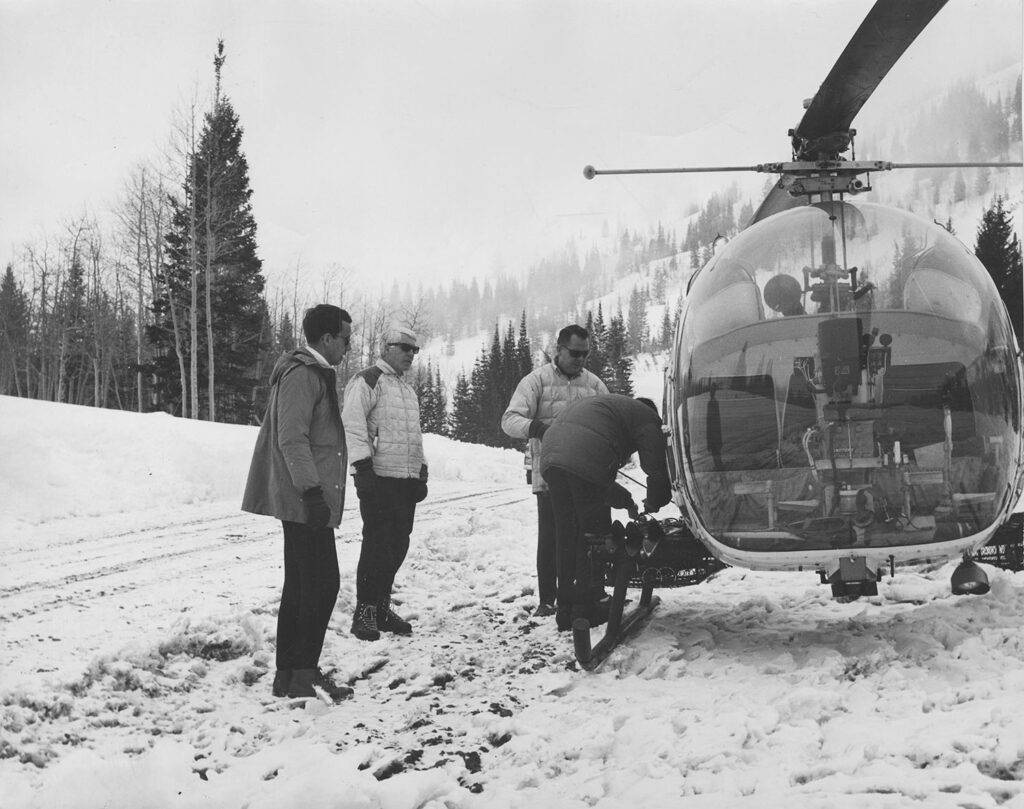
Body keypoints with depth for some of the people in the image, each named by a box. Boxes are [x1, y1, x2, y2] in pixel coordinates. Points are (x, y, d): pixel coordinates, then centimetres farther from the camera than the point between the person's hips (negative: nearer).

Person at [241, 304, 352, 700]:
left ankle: (289, 674, 17)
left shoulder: (313, 373, 20)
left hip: (301, 501, 11)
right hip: (305, 500, -11)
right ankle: (302, 674, -5)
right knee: (323, 584, -9)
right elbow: (292, 438, -21)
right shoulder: (303, 374, -13)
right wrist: (311, 490, -25)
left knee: (300, 586, 12)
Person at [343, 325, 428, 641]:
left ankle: (382, 607, 18)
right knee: (377, 544, -8)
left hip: (407, 479, 8)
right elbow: (353, 425, -13)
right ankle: (364, 612, 0)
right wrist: (363, 465, -20)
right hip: (378, 477, -8)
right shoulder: (367, 381, -5)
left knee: (398, 545, 8)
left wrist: (421, 473, 23)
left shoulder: (408, 387, 22)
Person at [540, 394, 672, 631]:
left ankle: (565, 611, 21)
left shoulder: (606, 404, 41)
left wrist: (625, 500, 39)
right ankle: (585, 610, 10)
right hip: (585, 465, -8)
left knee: (567, 538, 16)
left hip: (550, 457, 8)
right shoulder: (645, 417, 15)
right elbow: (657, 469, 6)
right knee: (593, 537, 6)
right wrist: (652, 504, 24)